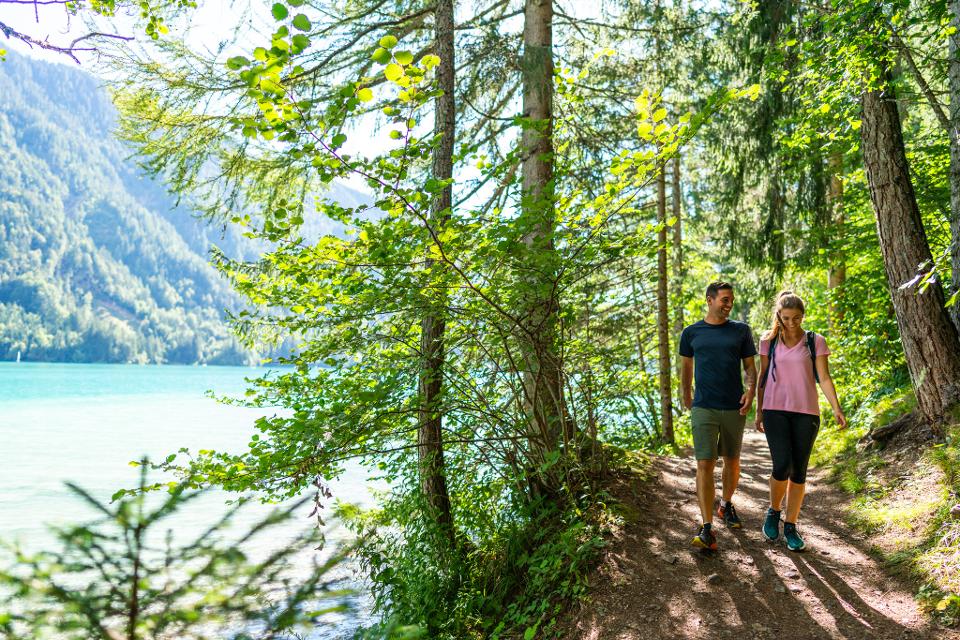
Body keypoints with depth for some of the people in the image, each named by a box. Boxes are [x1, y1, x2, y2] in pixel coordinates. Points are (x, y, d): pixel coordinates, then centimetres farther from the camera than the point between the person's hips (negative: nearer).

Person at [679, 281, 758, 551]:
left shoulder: (741, 330, 5)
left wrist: (751, 390, -11)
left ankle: (726, 504, 42)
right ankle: (707, 528, -13)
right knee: (705, 464, -11)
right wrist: (686, 396, 20)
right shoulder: (691, 333, 4)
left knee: (732, 460, 16)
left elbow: (750, 366, 7)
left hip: (734, 408, 2)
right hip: (704, 408, -2)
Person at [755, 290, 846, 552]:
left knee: (799, 472, 3)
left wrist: (837, 409, -13)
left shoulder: (815, 341, 2)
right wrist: (759, 411, 8)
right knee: (781, 467, -14)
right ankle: (774, 512, 13)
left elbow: (824, 378, -1)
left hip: (806, 412, 1)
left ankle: (791, 526, 17)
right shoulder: (769, 341, 5)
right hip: (776, 410, 0)